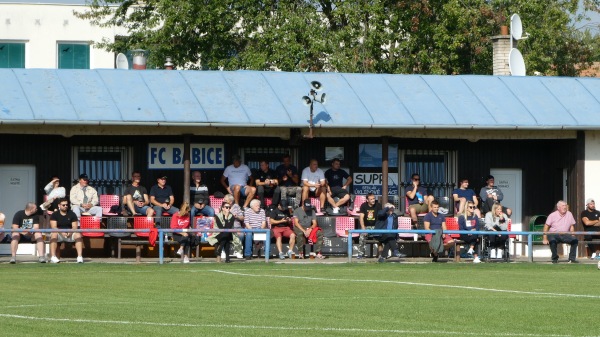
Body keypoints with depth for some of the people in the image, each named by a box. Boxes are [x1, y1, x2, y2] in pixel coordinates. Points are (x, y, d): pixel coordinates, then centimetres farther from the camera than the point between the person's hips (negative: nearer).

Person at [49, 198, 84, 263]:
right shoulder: (54, 215, 6)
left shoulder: (72, 214, 11)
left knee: (78, 235, -29)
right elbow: (53, 227, -6)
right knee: (54, 235, -36)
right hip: (59, 233, -2)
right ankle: (53, 257, -41)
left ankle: (80, 256, -37)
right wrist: (61, 232, -25)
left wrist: (70, 232, -21)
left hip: (70, 234, 2)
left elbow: (75, 227, 2)